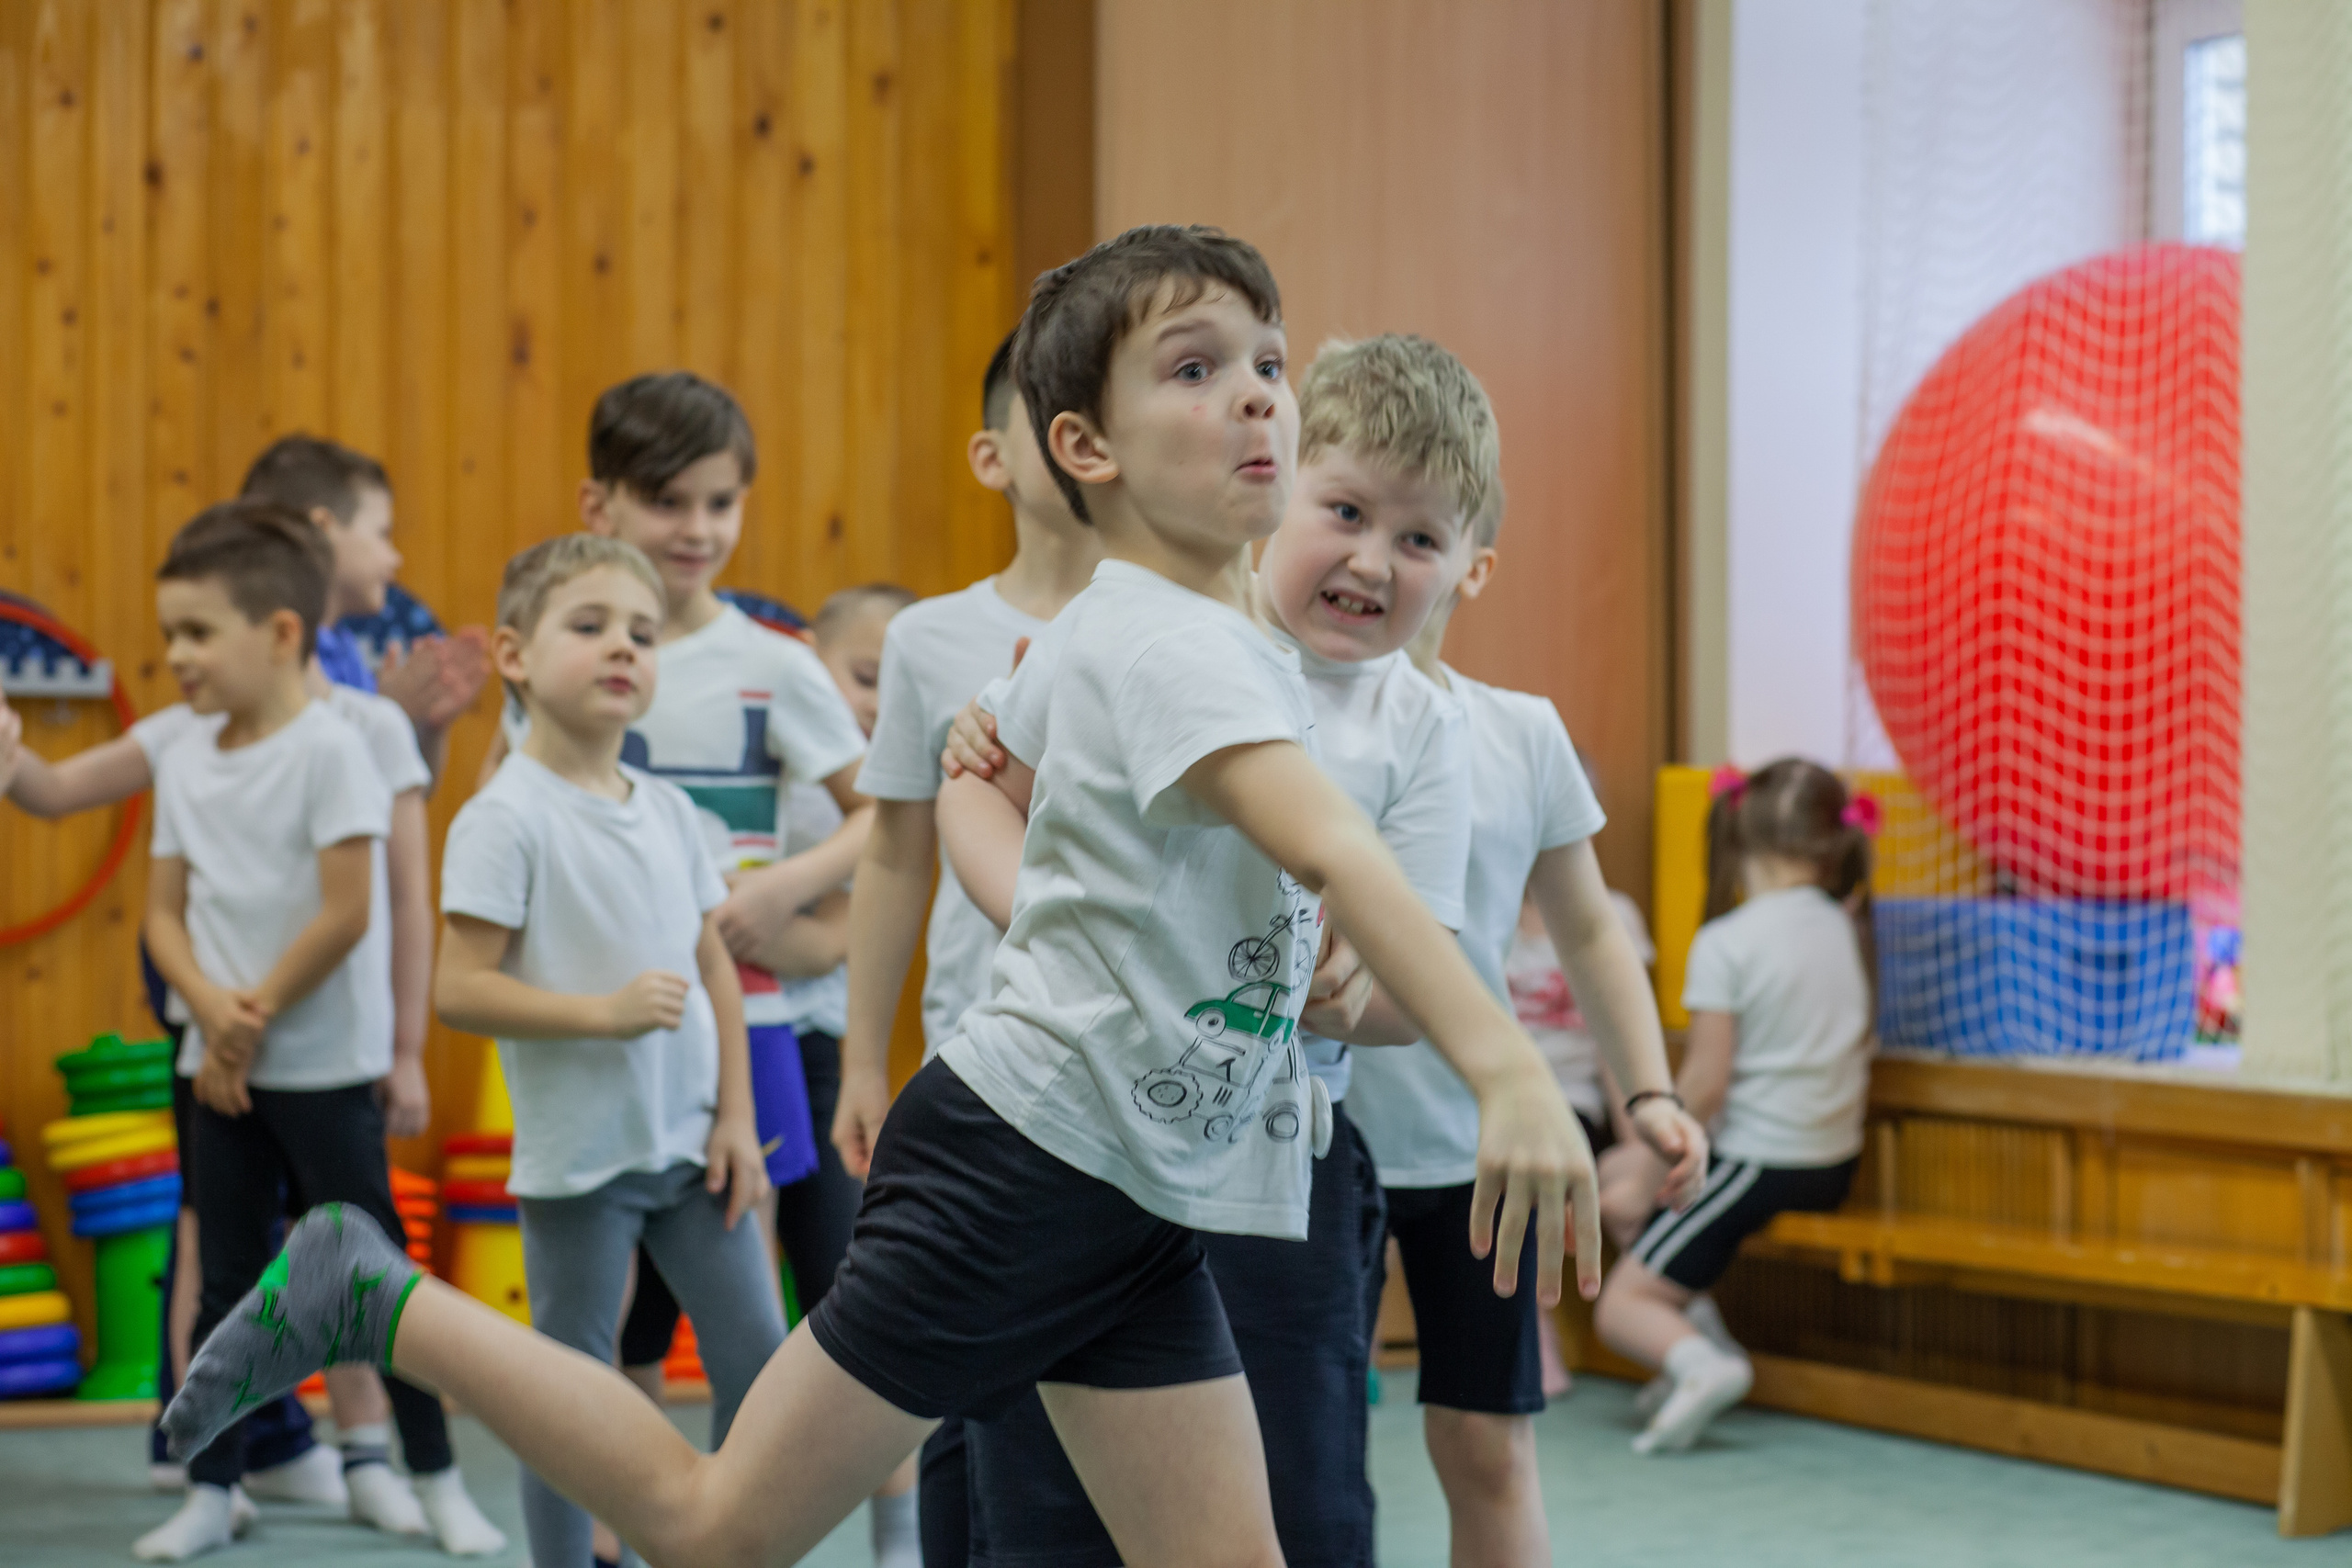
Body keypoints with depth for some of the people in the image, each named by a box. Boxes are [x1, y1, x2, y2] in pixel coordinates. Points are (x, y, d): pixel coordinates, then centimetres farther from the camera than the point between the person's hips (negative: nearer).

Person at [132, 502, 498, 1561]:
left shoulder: (330, 747, -12)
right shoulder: (183, 758, 7)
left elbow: (347, 912, -17)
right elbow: (165, 912, 7)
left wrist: (253, 1019, -12)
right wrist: (212, 1007, -11)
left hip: (324, 1065, -5)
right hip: (222, 1066, 5)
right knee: (227, 1285, 10)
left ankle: (438, 1482, 14)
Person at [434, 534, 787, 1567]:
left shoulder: (669, 811, 7)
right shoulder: (508, 816, -12)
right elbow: (459, 990, -16)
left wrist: (734, 1116, 7)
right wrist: (606, 1012, -23)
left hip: (689, 1142, 6)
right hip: (578, 1156, -6)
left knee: (757, 1356, 8)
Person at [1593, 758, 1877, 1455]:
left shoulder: (1726, 942, -16)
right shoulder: (1845, 930, 3)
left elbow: (1704, 1085, -16)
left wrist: (1647, 1169, -4)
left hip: (1758, 1160, -7)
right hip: (1835, 1164, 7)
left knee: (1621, 1306, 0)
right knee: (1621, 1174, 24)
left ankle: (1701, 1362, -27)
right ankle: (1693, 1341, 15)